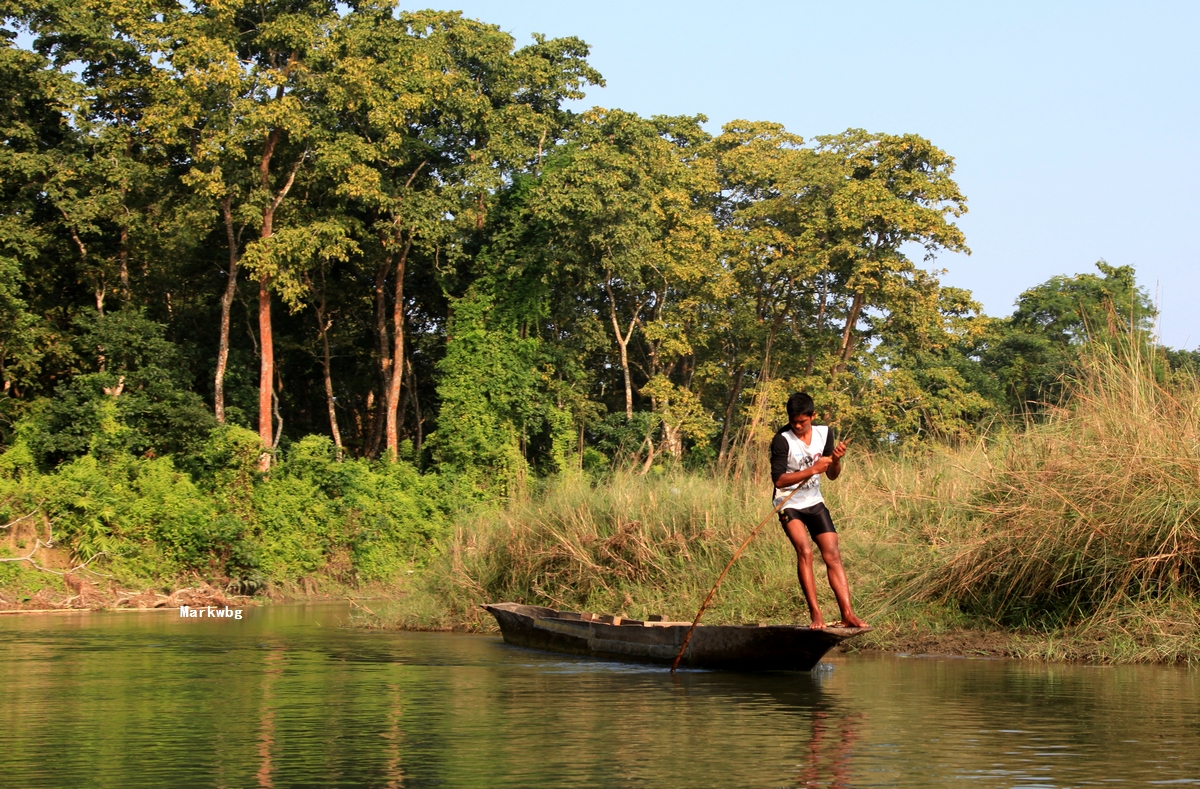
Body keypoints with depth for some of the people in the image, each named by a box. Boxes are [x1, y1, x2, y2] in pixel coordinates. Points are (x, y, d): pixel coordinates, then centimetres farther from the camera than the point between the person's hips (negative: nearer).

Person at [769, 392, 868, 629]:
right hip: (789, 505, -5)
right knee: (804, 550, -23)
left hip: (815, 503, 5)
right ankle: (815, 613, -21)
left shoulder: (824, 433, -1)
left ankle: (847, 614, -5)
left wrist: (836, 460, -15)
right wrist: (812, 470, -28)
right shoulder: (782, 440, -17)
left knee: (833, 554, -4)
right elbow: (778, 479, -23)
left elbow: (832, 475, 7)